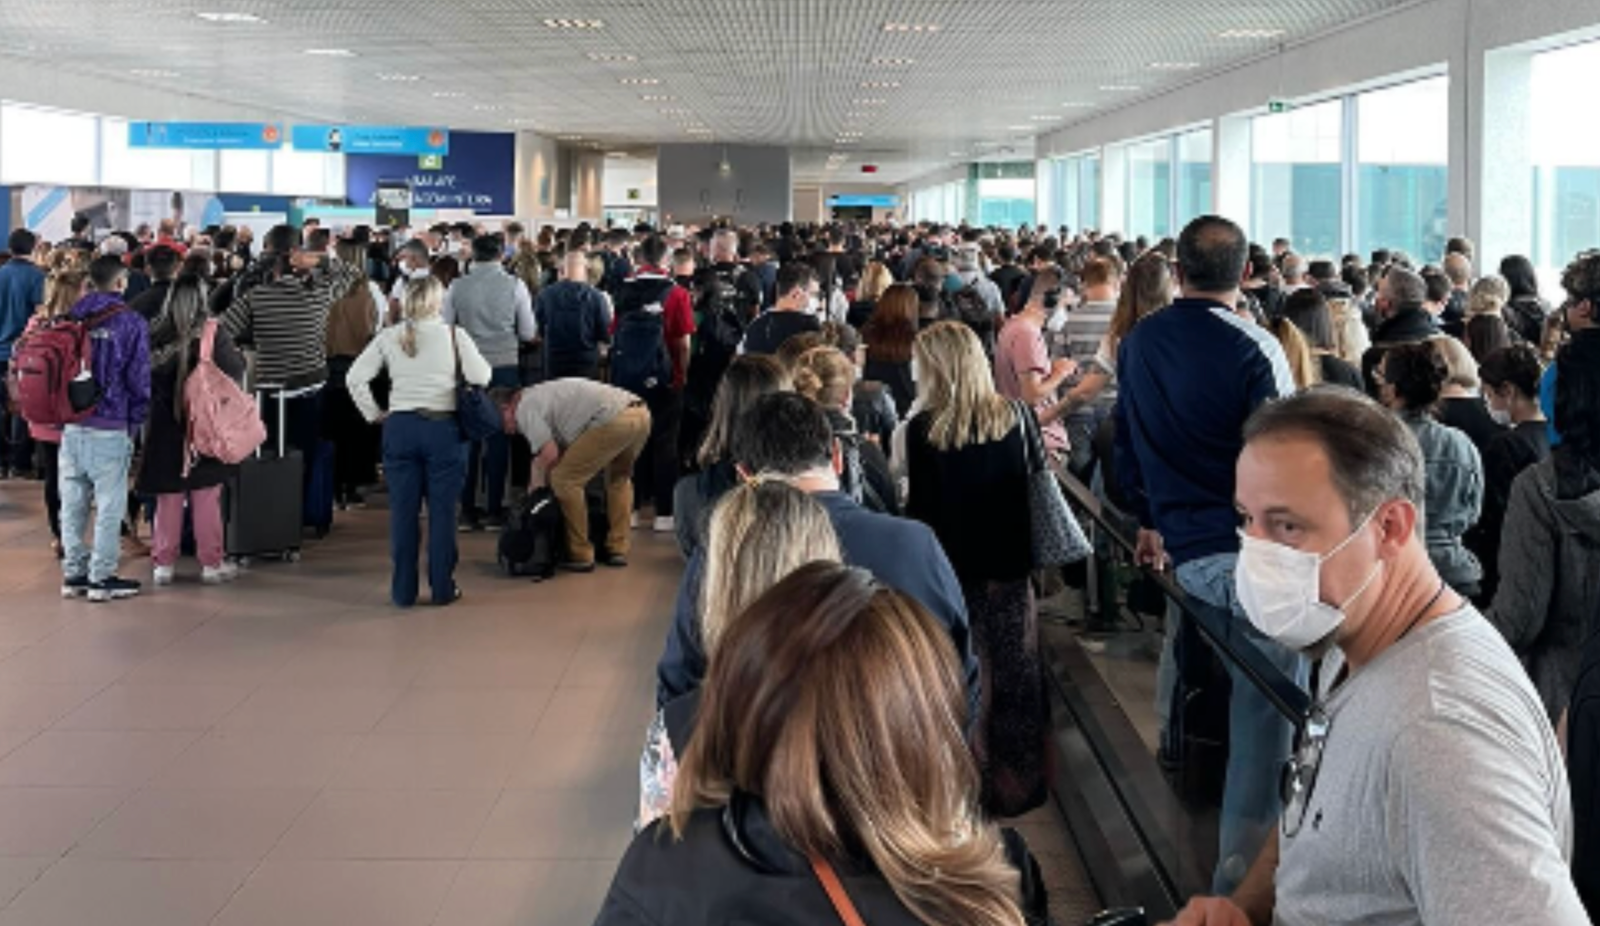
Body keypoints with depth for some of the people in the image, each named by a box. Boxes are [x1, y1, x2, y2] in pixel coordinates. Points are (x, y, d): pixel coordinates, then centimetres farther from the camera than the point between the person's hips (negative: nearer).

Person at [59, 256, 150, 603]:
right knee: (109, 506, 2)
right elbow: (139, 379, -7)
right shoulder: (131, 324, -8)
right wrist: (136, 421, 4)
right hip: (110, 428, -5)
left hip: (70, 426, 5)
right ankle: (101, 579, 5)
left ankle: (73, 574, 18)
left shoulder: (69, 319, 6)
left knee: (73, 503, 11)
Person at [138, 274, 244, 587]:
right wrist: (240, 357, 13)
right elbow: (235, 369, -5)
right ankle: (211, 563, 11)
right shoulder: (210, 334, -12)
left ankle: (164, 564, 14)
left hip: (164, 426, 2)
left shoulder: (155, 335, -6)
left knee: (168, 499, 10)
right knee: (207, 497, 7)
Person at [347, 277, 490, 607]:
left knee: (403, 511, 7)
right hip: (443, 428, -2)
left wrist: (374, 414, 7)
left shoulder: (389, 337, 2)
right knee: (442, 510, 5)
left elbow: (355, 378, -1)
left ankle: (403, 590, 12)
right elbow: (480, 377, -10)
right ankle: (442, 588, 10)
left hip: (400, 428, 2)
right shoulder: (454, 335, -4)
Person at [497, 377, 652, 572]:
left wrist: (536, 486, 11)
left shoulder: (525, 408, 2)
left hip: (615, 420, -10)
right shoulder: (540, 395, 31)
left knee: (564, 479, 0)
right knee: (619, 476, 33)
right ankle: (618, 549, 29)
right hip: (641, 414, 10)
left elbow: (549, 454, -5)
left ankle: (580, 555, 6)